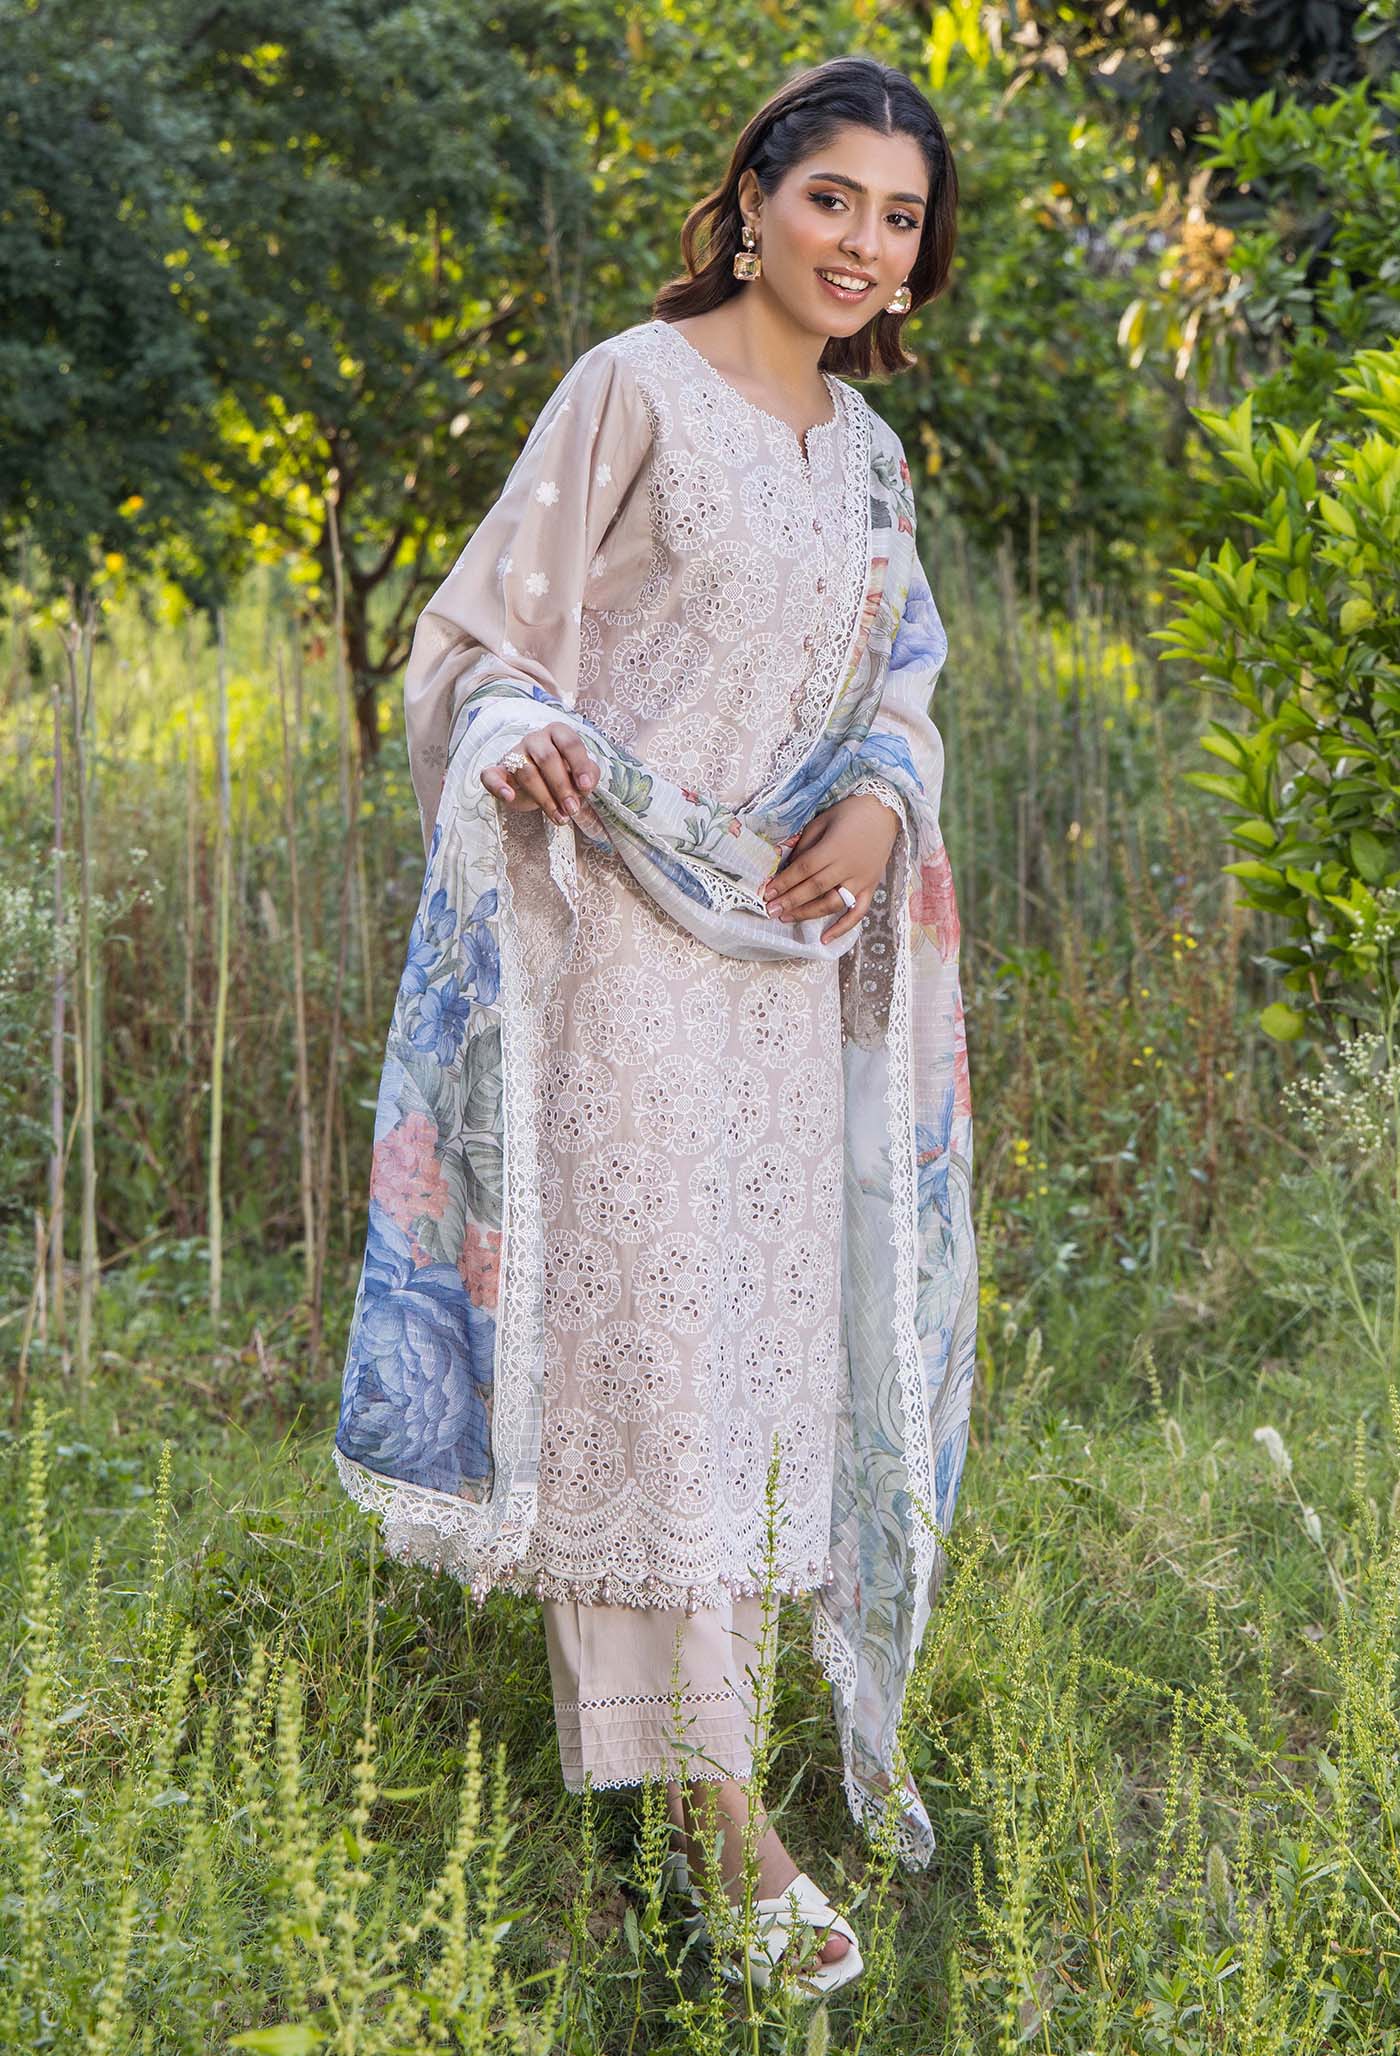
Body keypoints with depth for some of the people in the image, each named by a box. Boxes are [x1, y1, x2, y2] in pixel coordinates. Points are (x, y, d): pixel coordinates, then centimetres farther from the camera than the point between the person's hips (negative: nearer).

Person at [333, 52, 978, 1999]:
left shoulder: (868, 448, 14)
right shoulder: (635, 390, -6)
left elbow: (899, 677, 22)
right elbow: (486, 635, -6)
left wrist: (884, 798, 0)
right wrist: (521, 736, -28)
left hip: (795, 950, 7)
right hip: (635, 939, -7)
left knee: (782, 1327, 12)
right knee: (652, 1340, -7)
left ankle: (823, 1720, 26)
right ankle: (713, 1815, -4)